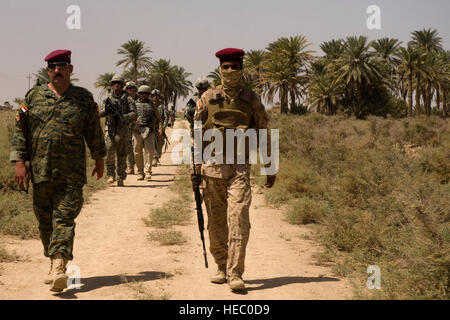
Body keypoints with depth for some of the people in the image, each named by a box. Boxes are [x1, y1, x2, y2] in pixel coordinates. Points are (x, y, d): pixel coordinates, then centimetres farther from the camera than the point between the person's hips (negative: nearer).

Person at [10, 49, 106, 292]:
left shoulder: (84, 99, 6)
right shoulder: (34, 97, 7)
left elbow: (94, 132, 15)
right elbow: (20, 131, 6)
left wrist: (99, 160, 21)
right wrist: (19, 162, -1)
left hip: (71, 173, -2)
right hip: (40, 170, 2)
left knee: (64, 219, -12)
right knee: (45, 221, 9)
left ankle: (59, 268, -21)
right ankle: (54, 263, 24)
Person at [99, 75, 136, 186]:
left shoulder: (128, 99, 2)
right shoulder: (108, 98, 10)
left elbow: (133, 114, -6)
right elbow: (100, 113, 5)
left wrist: (122, 117, -23)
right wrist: (106, 110, -19)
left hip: (123, 130, -1)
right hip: (110, 129, 1)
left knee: (122, 155, 0)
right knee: (109, 151, -12)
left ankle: (121, 179, 5)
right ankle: (111, 175, 0)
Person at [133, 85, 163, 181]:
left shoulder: (152, 106, 14)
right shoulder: (134, 105, 14)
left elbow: (158, 119, 11)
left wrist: (160, 128, -5)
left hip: (149, 131, -1)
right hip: (137, 131, 1)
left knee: (149, 152, -10)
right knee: (138, 153, 2)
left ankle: (148, 172, -9)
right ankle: (140, 173, 12)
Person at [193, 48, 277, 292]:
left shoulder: (252, 100, 5)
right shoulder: (207, 98, 6)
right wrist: (195, 168, 2)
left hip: (240, 167, -2)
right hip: (212, 166, 2)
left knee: (238, 219, -13)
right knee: (216, 222, 7)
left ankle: (235, 274, -12)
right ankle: (222, 267, 22)